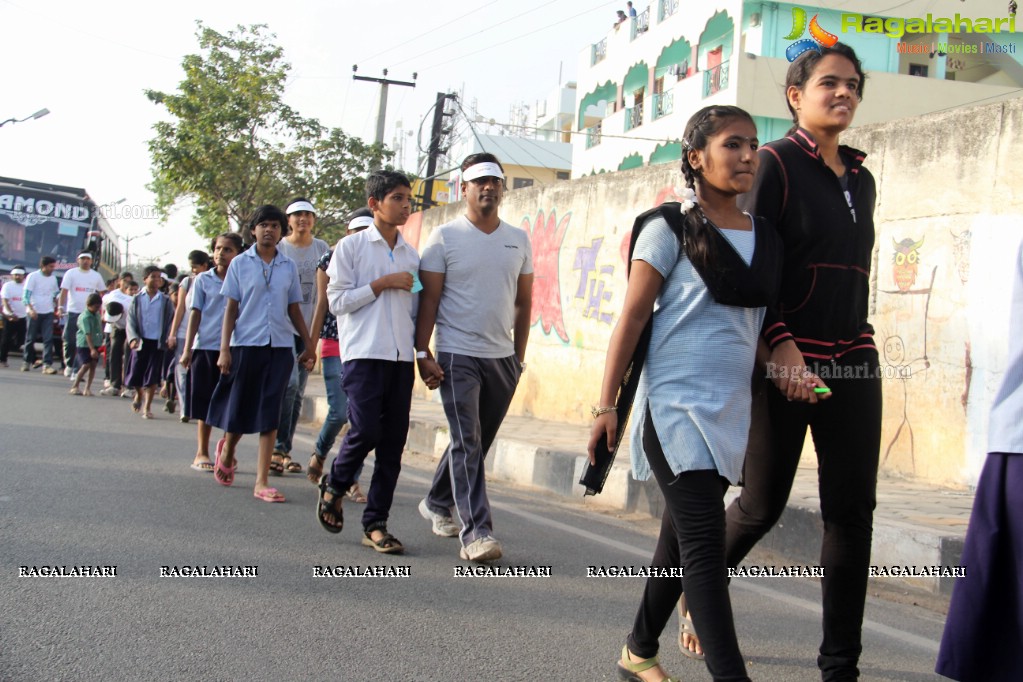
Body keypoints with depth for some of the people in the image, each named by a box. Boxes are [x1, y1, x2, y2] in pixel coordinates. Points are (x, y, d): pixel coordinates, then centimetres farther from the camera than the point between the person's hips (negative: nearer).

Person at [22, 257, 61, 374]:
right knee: (30, 339, 6)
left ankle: (47, 364, -13)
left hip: (48, 312, 3)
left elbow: (56, 294, 22)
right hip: (34, 312, -3)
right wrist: (30, 309, -24)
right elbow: (26, 295, -11)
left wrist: (58, 309, 14)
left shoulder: (53, 277, 10)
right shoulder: (33, 276, -6)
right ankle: (27, 362, 22)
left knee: (48, 339, -8)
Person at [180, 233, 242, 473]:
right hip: (206, 346, 0)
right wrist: (187, 349, 0)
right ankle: (202, 453, 14)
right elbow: (195, 314, 5)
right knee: (206, 406, 5)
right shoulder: (203, 280, 5)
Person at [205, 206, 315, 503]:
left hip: (280, 346, 1)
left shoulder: (289, 267, 9)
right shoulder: (240, 264, 3)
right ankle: (227, 451, 40)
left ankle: (261, 483, 0)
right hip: (246, 344, -1)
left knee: (270, 415, -2)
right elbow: (230, 309, 2)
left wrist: (308, 345, 12)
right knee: (240, 409, 7)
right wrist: (224, 349, -4)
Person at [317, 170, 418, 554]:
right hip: (364, 353, -5)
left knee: (393, 442, 2)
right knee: (365, 429, -14)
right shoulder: (351, 247, 3)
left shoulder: (411, 255, 16)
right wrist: (383, 284, -9)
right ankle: (334, 486, 16)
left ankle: (375, 524, 8)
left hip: (402, 356, 5)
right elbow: (337, 300, -4)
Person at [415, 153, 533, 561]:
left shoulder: (518, 240, 10)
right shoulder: (445, 237, -1)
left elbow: (523, 302, 15)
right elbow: (429, 301, -3)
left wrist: (519, 358, 12)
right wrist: (423, 354, -11)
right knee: (467, 441, -10)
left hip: (502, 358, 5)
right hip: (458, 356, -5)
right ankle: (475, 532, -12)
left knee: (477, 442, 13)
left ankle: (437, 502, 34)